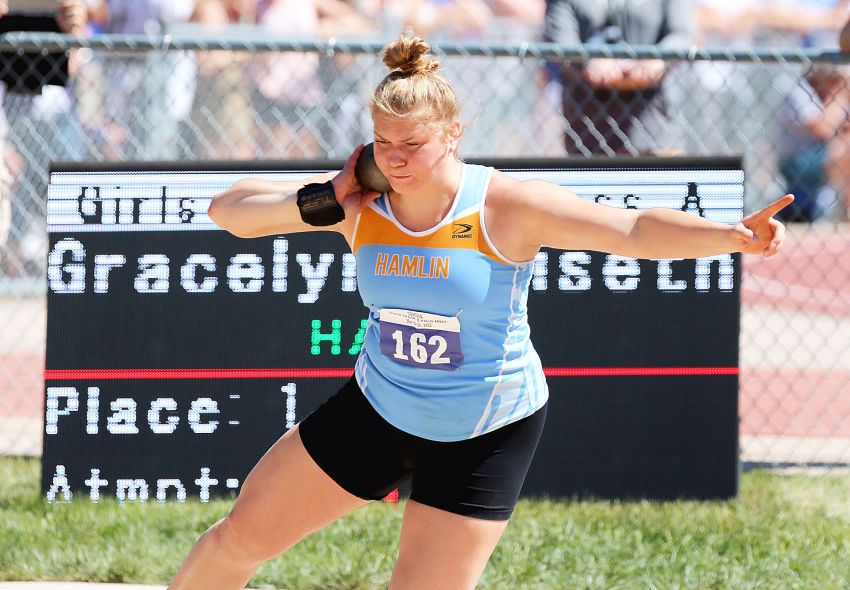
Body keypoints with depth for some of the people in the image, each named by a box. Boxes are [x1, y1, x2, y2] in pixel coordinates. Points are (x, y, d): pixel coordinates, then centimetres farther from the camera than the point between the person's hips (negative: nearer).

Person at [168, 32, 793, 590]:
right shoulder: (360, 203, -11)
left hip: (483, 436, -4)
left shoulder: (508, 205, -23)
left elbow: (636, 228, -30)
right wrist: (315, 206, -24)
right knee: (243, 536, 10)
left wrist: (735, 235, -46)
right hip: (379, 409, 4)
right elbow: (227, 210, -6)